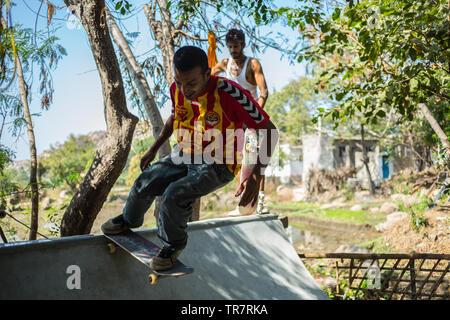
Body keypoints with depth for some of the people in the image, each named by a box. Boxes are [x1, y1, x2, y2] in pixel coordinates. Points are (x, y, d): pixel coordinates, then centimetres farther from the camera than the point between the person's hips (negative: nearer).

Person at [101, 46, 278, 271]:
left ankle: (173, 245, 2)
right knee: (146, 182, -3)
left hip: (216, 166, -6)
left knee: (175, 194, -26)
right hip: (184, 154, 6)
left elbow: (270, 131, -25)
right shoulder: (177, 89, -10)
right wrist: (153, 149, 19)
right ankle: (129, 219, 31)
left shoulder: (229, 94, -29)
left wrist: (256, 176, -33)